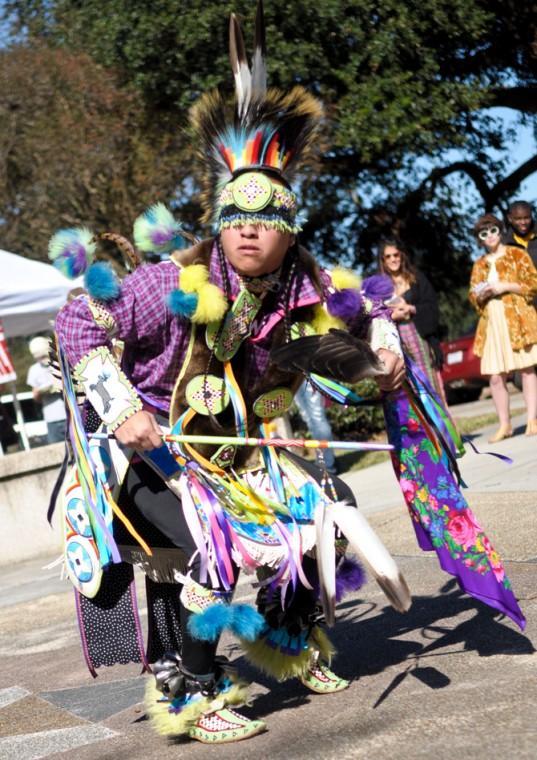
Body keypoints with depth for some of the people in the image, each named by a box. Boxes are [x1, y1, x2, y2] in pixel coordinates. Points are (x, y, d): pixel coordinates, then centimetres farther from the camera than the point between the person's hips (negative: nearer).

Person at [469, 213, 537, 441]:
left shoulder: (517, 255, 6)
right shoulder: (479, 265, 17)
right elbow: (473, 298, 19)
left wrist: (506, 286, -10)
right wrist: (482, 295, -4)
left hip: (518, 320, -4)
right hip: (492, 324, 4)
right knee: (496, 377, -1)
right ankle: (504, 425, 7)